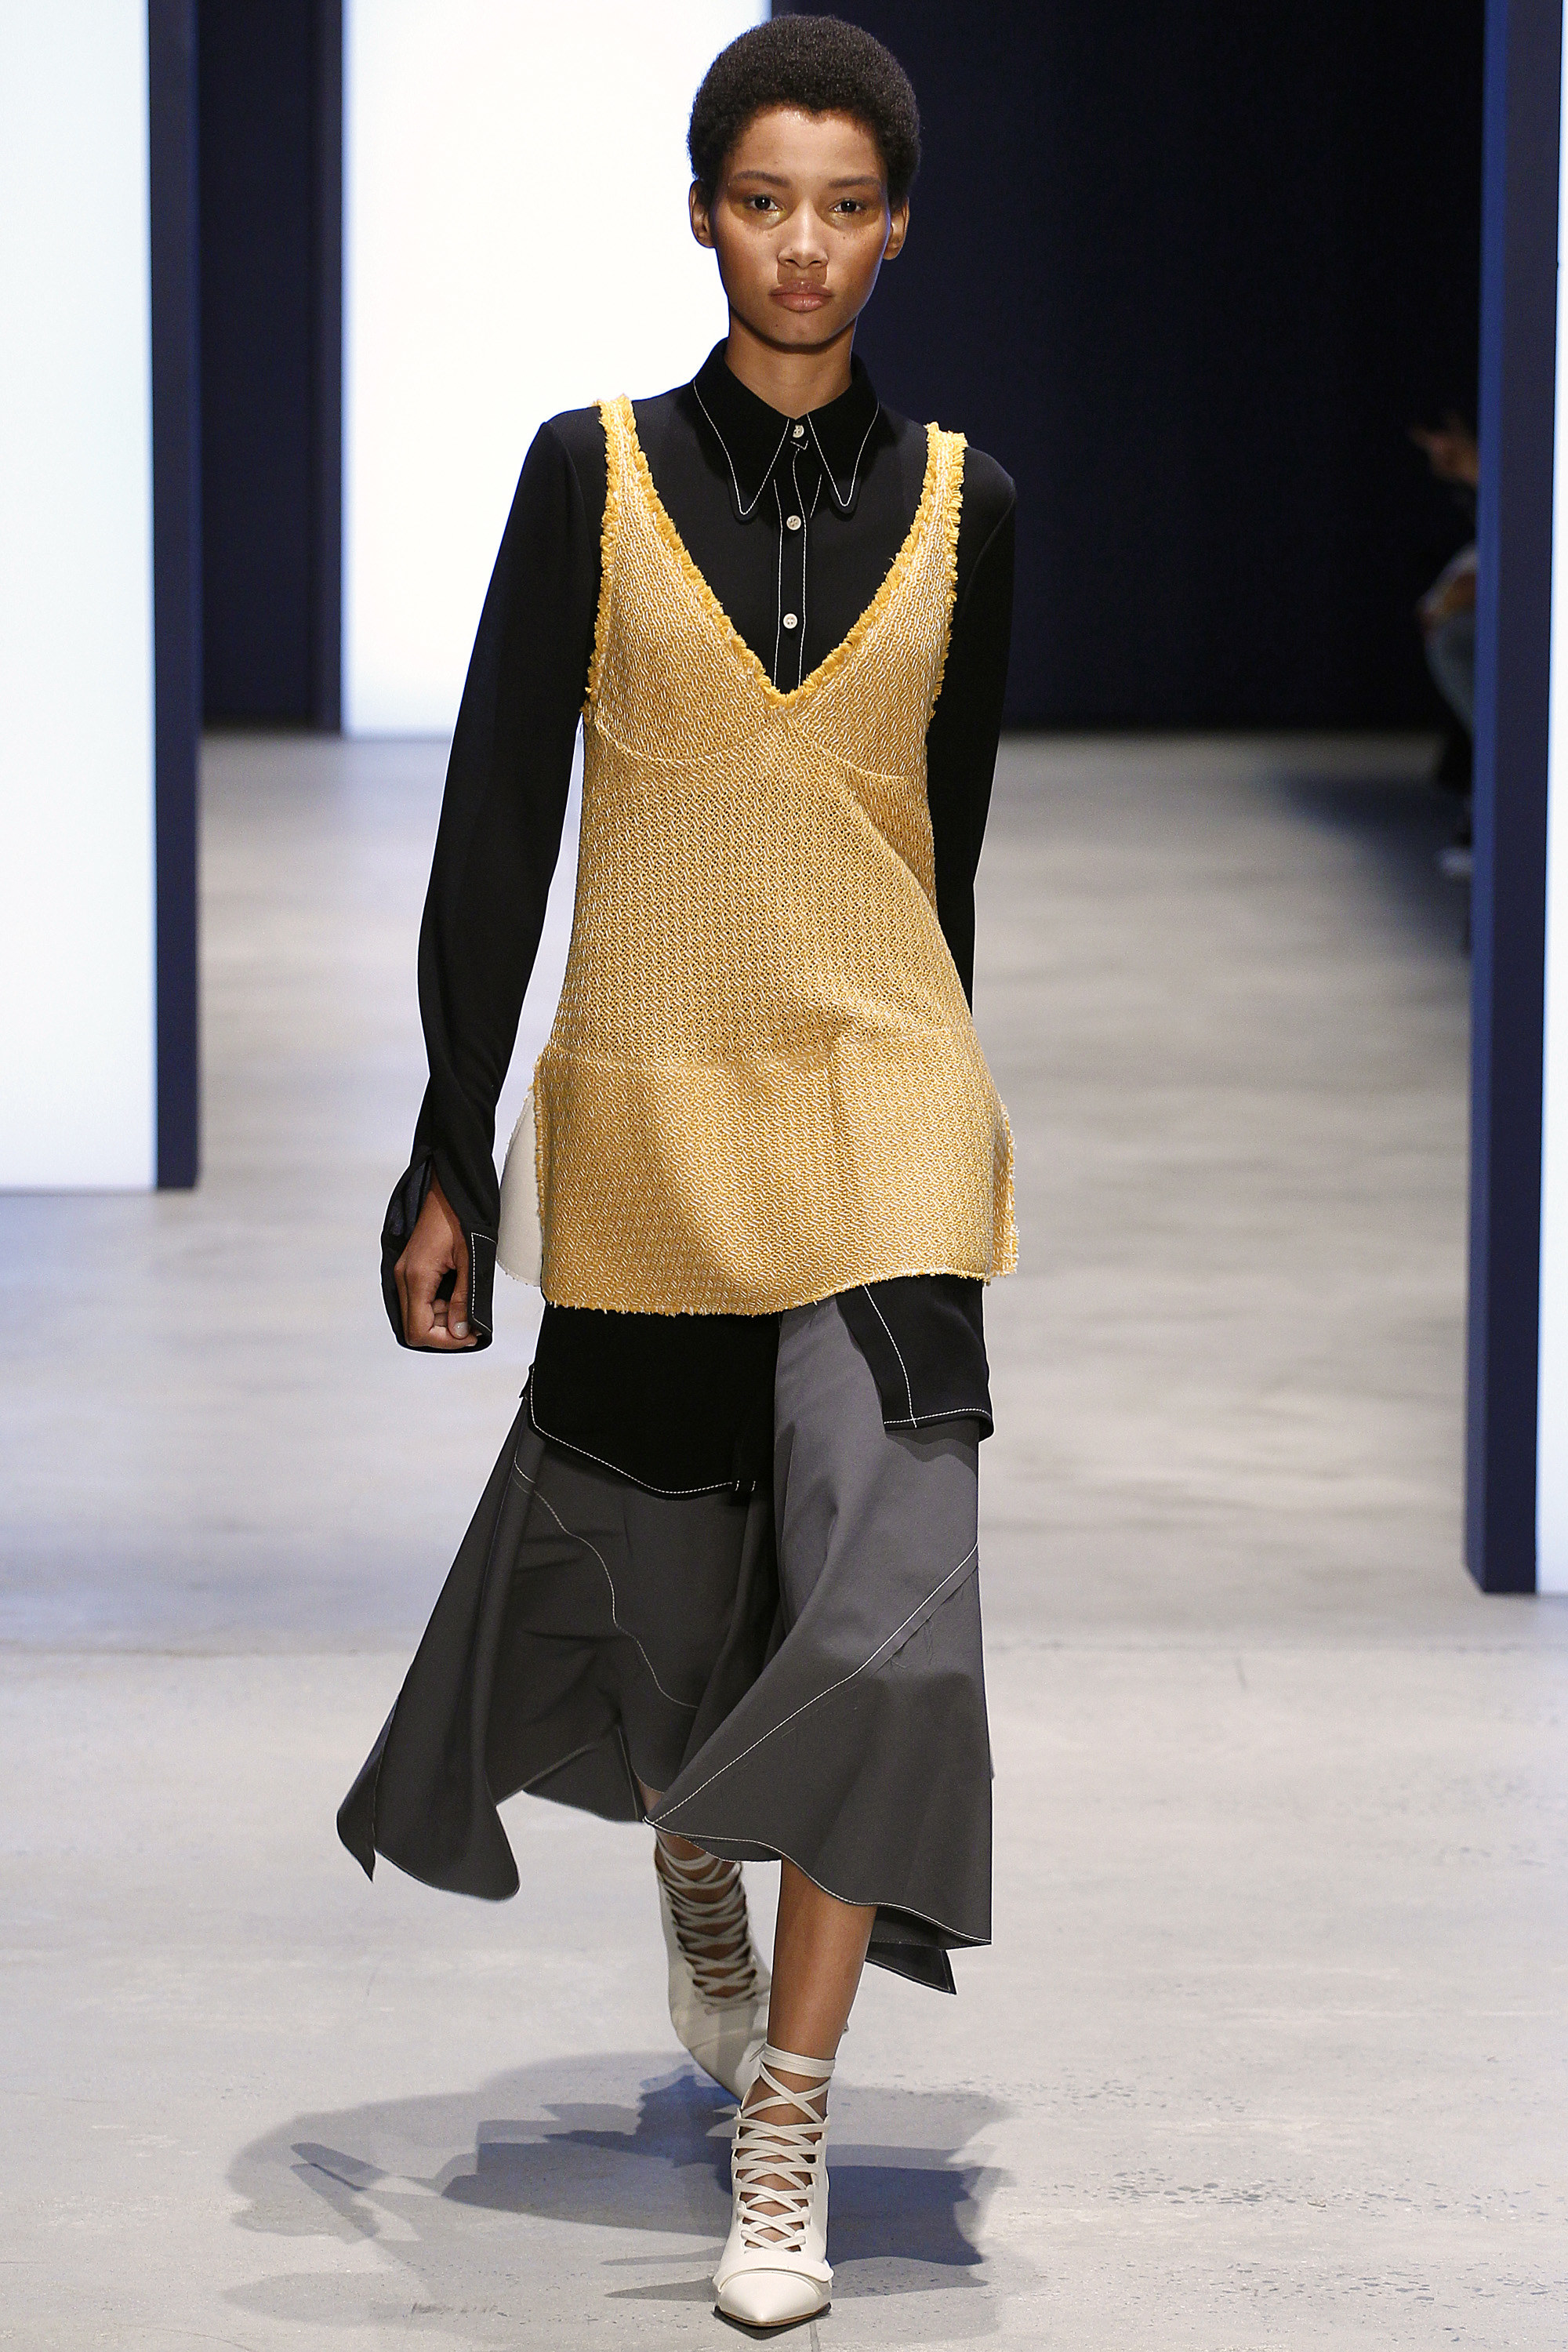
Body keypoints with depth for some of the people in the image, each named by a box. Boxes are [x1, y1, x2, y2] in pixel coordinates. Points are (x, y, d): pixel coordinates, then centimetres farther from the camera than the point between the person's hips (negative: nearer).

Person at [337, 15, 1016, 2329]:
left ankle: (787, 2143, -5)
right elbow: (496, 826, -1)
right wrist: (448, 1159, -5)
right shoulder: (597, 471, -1)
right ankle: (698, 1877, 47)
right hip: (645, 1103, 0)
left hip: (882, 1098, 0)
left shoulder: (954, 503, 4)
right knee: (662, 1599, 12)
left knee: (882, 1598, -12)